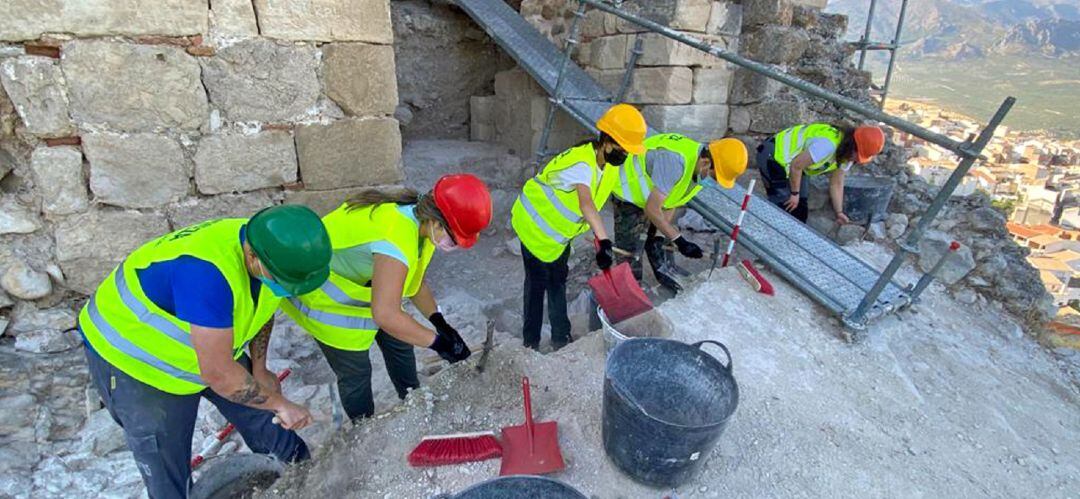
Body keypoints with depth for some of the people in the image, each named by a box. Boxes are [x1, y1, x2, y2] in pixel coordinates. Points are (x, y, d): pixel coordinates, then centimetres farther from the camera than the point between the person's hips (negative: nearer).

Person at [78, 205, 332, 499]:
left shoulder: (266, 246, -20)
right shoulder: (207, 273, -44)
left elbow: (262, 305, 2)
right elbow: (218, 373, -38)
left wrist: (259, 370, 2)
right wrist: (281, 404, -25)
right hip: (133, 360, -6)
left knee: (259, 408, 14)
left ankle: (303, 471, 36)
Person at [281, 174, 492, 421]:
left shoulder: (420, 219, -12)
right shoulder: (397, 238, -42)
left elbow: (414, 280, -1)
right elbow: (385, 314, -44)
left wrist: (439, 322, -10)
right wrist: (437, 341, -34)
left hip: (358, 282, 8)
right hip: (325, 299, -8)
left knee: (399, 340, 17)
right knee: (355, 373, 6)